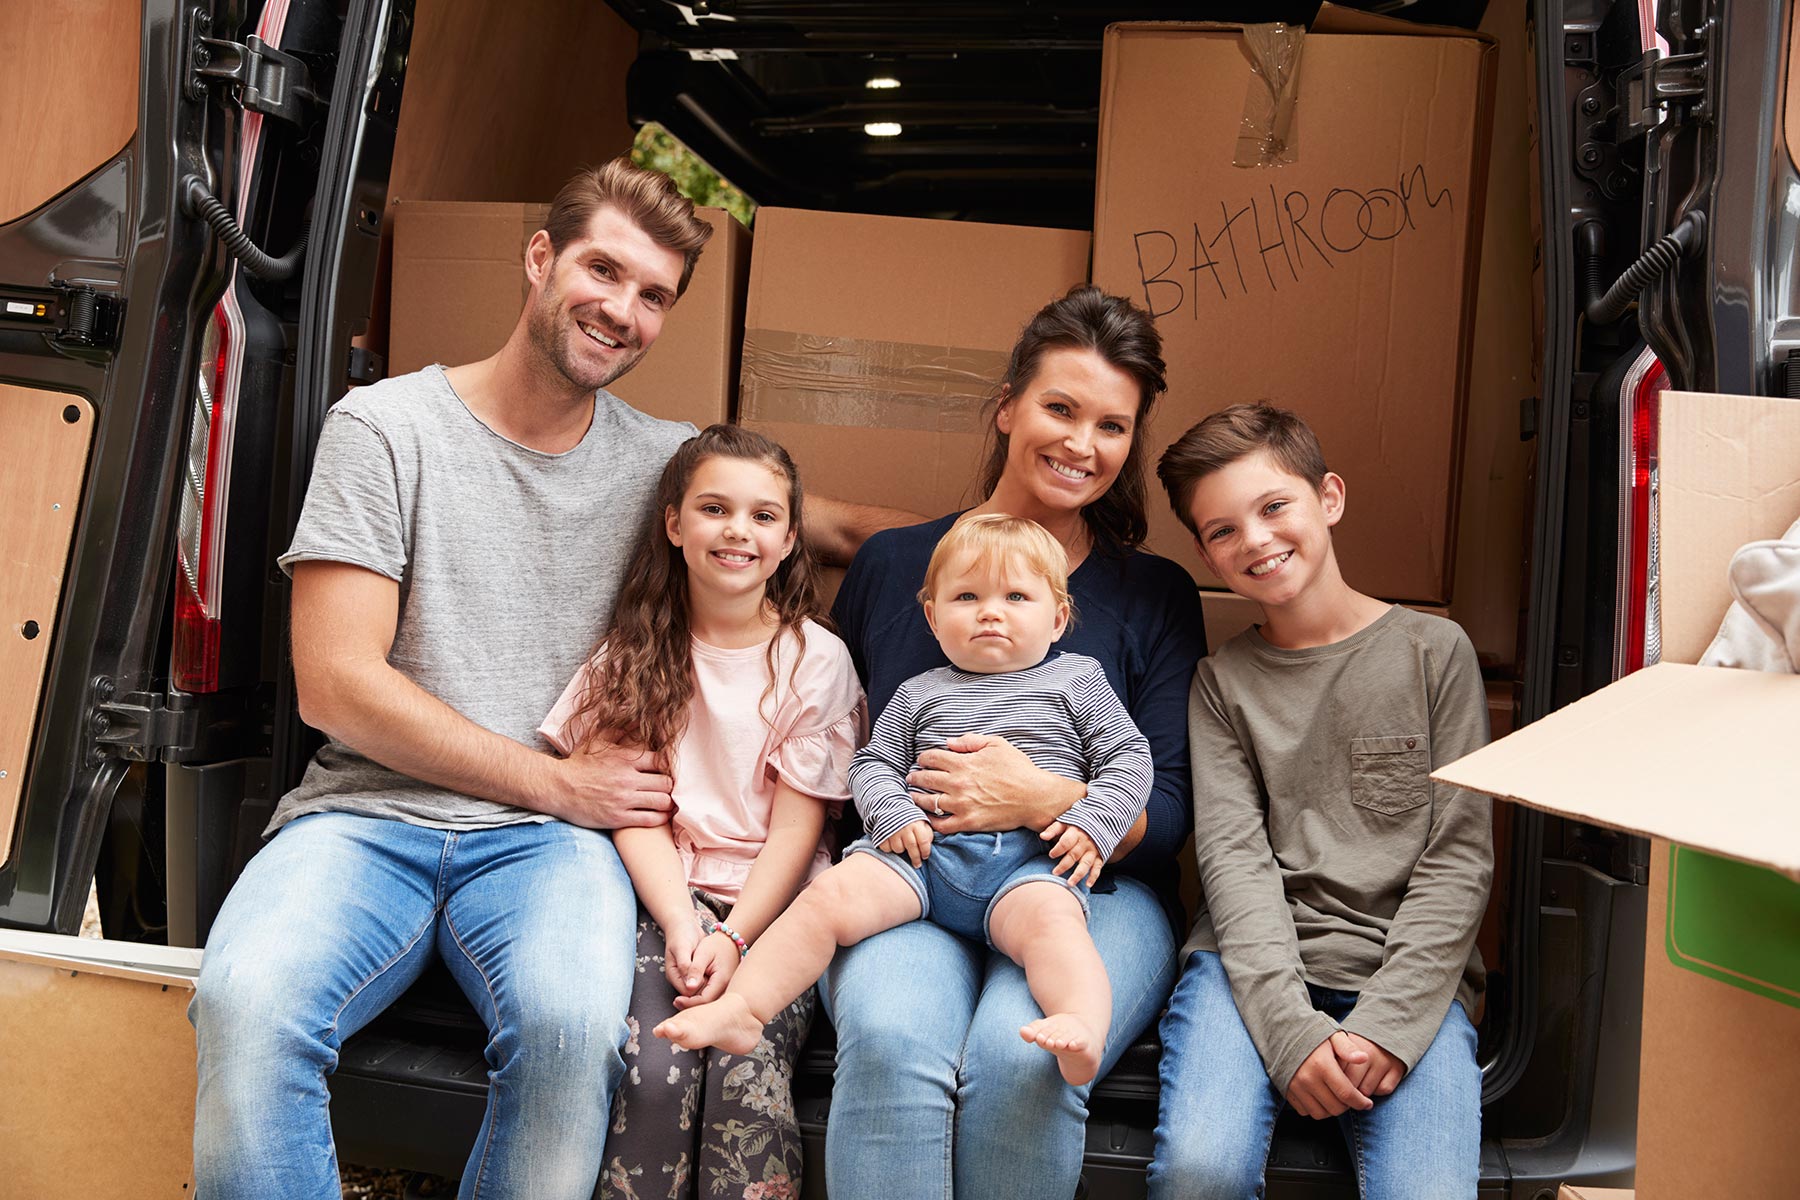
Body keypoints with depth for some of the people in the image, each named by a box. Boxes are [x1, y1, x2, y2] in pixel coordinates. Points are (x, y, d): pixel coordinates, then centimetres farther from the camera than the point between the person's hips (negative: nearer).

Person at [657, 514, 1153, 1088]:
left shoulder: (1078, 680, 15)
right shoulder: (919, 695, 21)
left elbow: (1129, 759, 12)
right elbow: (873, 764, 21)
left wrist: (1091, 825, -6)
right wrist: (894, 815, -1)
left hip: (1032, 858, -2)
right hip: (923, 848, 2)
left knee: (1049, 918, -35)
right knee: (828, 897, -18)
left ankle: (1083, 1027, -50)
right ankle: (740, 1009, -17)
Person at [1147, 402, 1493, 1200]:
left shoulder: (1435, 652, 7)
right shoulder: (1222, 681, 10)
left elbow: (1459, 857, 2)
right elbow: (1234, 856, -2)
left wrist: (1388, 1023, -9)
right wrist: (1291, 1027, -16)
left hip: (1409, 973, 0)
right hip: (1256, 964, 1)